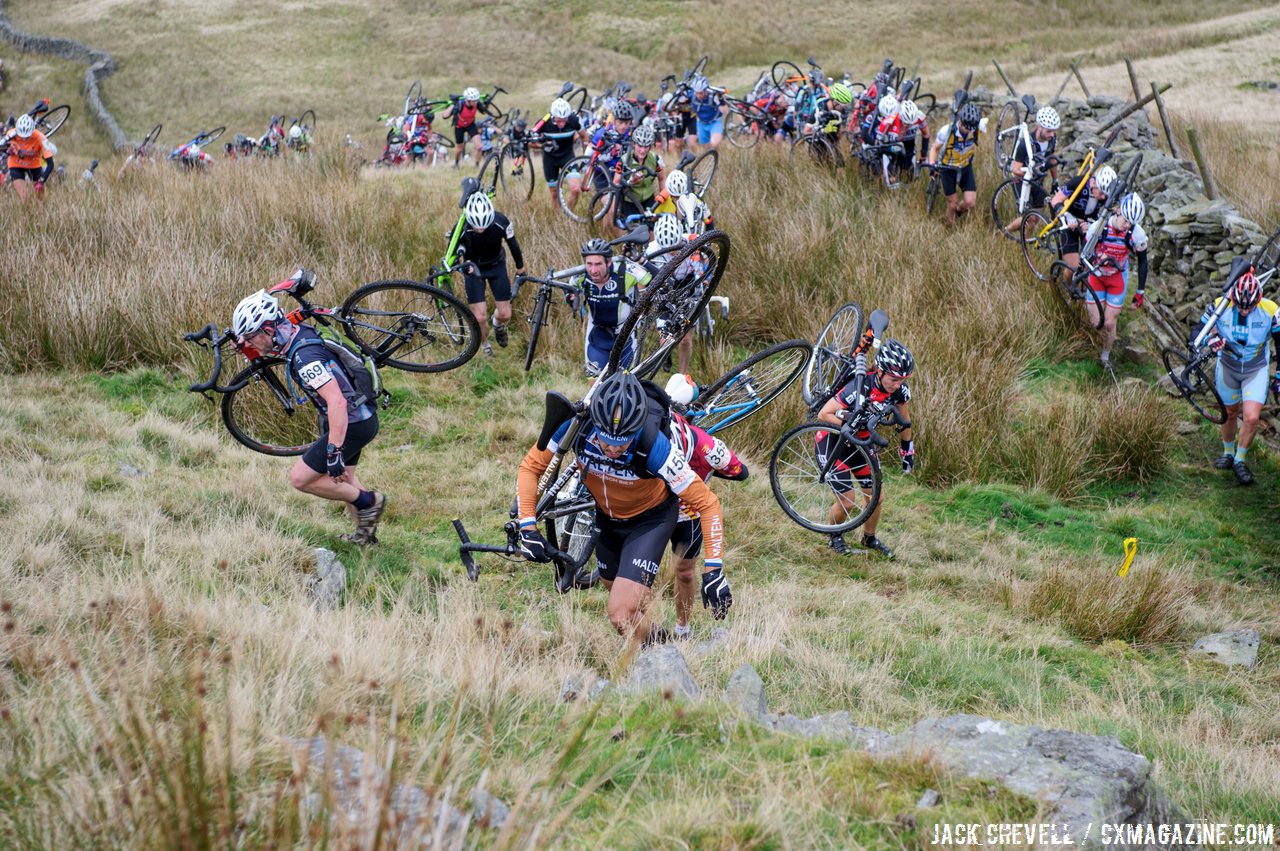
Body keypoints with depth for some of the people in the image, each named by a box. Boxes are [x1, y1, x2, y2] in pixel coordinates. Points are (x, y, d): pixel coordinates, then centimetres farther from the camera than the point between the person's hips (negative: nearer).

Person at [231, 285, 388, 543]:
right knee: (343, 479, 27)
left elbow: (337, 402, -36)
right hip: (360, 416, 10)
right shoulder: (298, 332, -1)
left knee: (300, 478, -4)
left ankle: (368, 501, 6)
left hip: (352, 424, -10)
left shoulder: (305, 357, -29)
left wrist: (334, 453, -35)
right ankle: (365, 532, 40)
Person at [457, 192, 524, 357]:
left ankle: (498, 324, 40)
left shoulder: (501, 222, -30)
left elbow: (513, 244, -10)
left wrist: (520, 268, 6)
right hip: (473, 267, -1)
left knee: (505, 314, 1)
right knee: (480, 317, -7)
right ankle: (484, 346, 26)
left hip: (496, 265, 1)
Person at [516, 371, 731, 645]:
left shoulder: (655, 446, -39)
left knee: (622, 615, -17)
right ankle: (661, 638, 54)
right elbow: (530, 467, -15)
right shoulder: (574, 424, -32)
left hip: (650, 519, -4)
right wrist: (527, 528, -26)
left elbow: (707, 503, -30)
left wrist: (713, 570, -34)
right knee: (617, 588, 25)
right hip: (608, 517, 4)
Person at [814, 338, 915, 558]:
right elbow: (824, 414, -28)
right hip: (832, 440, -6)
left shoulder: (900, 390, -16)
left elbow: (904, 416, 7)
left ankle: (869, 538, 30)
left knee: (877, 497, 3)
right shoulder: (860, 387, -35)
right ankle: (835, 537, 24)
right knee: (846, 502, -7)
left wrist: (907, 449, 14)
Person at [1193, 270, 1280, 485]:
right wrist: (1209, 340, -41)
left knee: (1251, 418, -13)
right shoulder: (1220, 306, -23)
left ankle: (1239, 461, 10)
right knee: (1230, 413, 16)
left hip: (1256, 370, -1)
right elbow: (1196, 332, -17)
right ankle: (1228, 453, 43)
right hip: (1227, 368, 1)